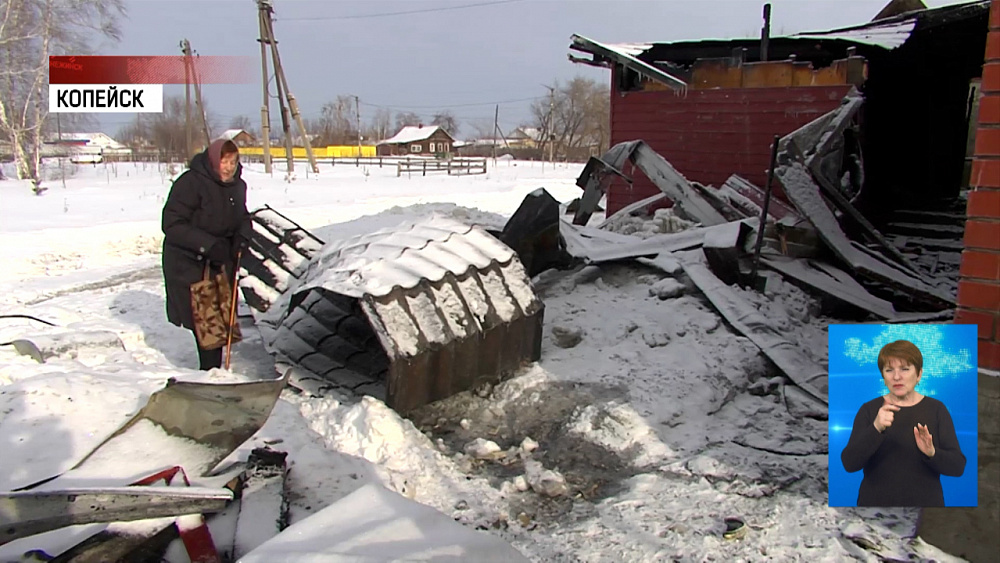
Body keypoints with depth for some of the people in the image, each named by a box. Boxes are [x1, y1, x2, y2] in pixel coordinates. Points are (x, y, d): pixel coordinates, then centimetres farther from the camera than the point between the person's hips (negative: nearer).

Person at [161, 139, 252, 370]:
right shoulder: (190, 183, -18)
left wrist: (243, 235, -6)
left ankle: (213, 368, 22)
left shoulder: (237, 186, 4)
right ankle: (210, 368, 4)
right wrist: (208, 245, -28)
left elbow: (242, 217, 17)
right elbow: (172, 225, -20)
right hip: (187, 263, -6)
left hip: (221, 261, 6)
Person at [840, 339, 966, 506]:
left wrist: (932, 452, -25)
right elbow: (850, 463, -14)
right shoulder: (869, 410, -3)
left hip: (925, 502, 1)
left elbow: (957, 466, -5)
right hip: (876, 503, 0)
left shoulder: (936, 409, 1)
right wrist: (876, 428, -29)